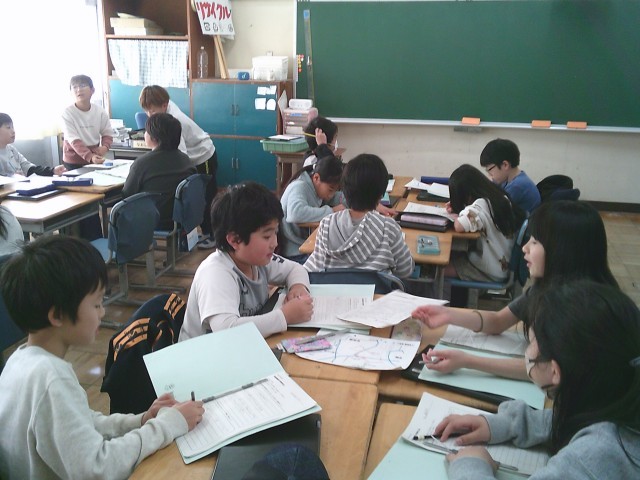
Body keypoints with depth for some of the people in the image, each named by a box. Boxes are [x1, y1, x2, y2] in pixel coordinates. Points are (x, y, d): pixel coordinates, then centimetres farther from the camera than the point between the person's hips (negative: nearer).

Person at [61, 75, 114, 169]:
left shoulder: (100, 111, -5)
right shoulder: (67, 113, -15)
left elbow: (107, 133, 2)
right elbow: (74, 140, -23)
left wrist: (105, 147, -21)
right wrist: (90, 156, -38)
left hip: (96, 158, 3)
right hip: (74, 161, -3)